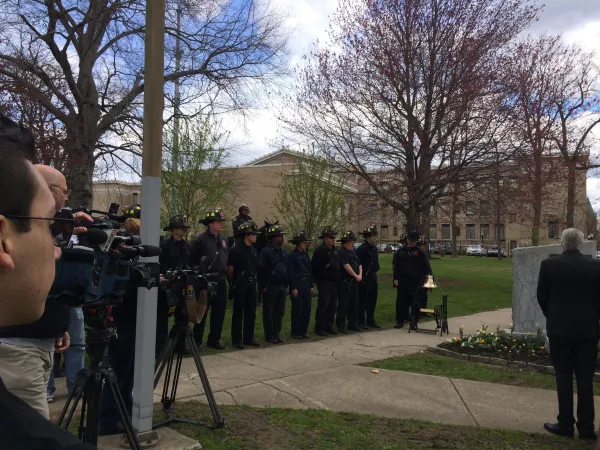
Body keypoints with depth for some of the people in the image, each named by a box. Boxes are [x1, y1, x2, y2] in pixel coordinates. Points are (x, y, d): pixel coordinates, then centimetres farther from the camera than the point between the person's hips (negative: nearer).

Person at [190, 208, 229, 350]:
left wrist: (224, 273, 11)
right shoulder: (200, 239, -9)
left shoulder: (224, 239, 10)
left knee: (219, 312, 10)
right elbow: (192, 261, -9)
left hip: (220, 281, 6)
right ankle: (196, 341, 14)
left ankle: (214, 339, 22)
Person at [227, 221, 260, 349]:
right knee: (238, 313, 0)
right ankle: (237, 340, 7)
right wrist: (235, 282, -1)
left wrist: (254, 280, 11)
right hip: (240, 285, -6)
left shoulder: (254, 251, 11)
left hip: (252, 284, 7)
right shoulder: (236, 250, -10)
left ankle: (249, 338, 20)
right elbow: (230, 269, -9)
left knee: (251, 312, 10)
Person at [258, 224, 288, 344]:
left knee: (280, 311, 11)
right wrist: (263, 286, -16)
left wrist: (286, 284, 13)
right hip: (270, 286, -7)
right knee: (269, 311, 3)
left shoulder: (283, 252, 12)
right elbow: (260, 270, -14)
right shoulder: (266, 251, -11)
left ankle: (277, 333, 22)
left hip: (282, 286, 7)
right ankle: (269, 336, 10)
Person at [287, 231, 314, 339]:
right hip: (297, 283, -7)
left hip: (306, 283, 7)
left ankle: (303, 331, 18)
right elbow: (290, 273, -12)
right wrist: (293, 288, -15)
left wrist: (311, 286, 11)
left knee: (307, 309, 8)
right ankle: (295, 333, 10)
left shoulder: (305, 255, 12)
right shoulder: (292, 255, -8)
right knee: (297, 309, -1)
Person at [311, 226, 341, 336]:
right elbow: (314, 267, -11)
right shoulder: (319, 250, -12)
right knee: (323, 306, -3)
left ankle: (328, 326, 21)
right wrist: (319, 279, -7)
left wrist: (338, 277, 13)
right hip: (324, 283, -7)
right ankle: (319, 328, 5)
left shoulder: (335, 250, 12)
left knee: (332, 306, 11)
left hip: (334, 282, 8)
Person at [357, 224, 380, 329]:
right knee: (363, 301, -1)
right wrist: (361, 277, -16)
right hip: (365, 279, -8)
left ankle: (370, 320, 24)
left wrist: (374, 272, 16)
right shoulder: (362, 249, -15)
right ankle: (361, 322, 6)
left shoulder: (374, 249, 12)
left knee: (372, 300, 14)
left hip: (373, 278, 9)